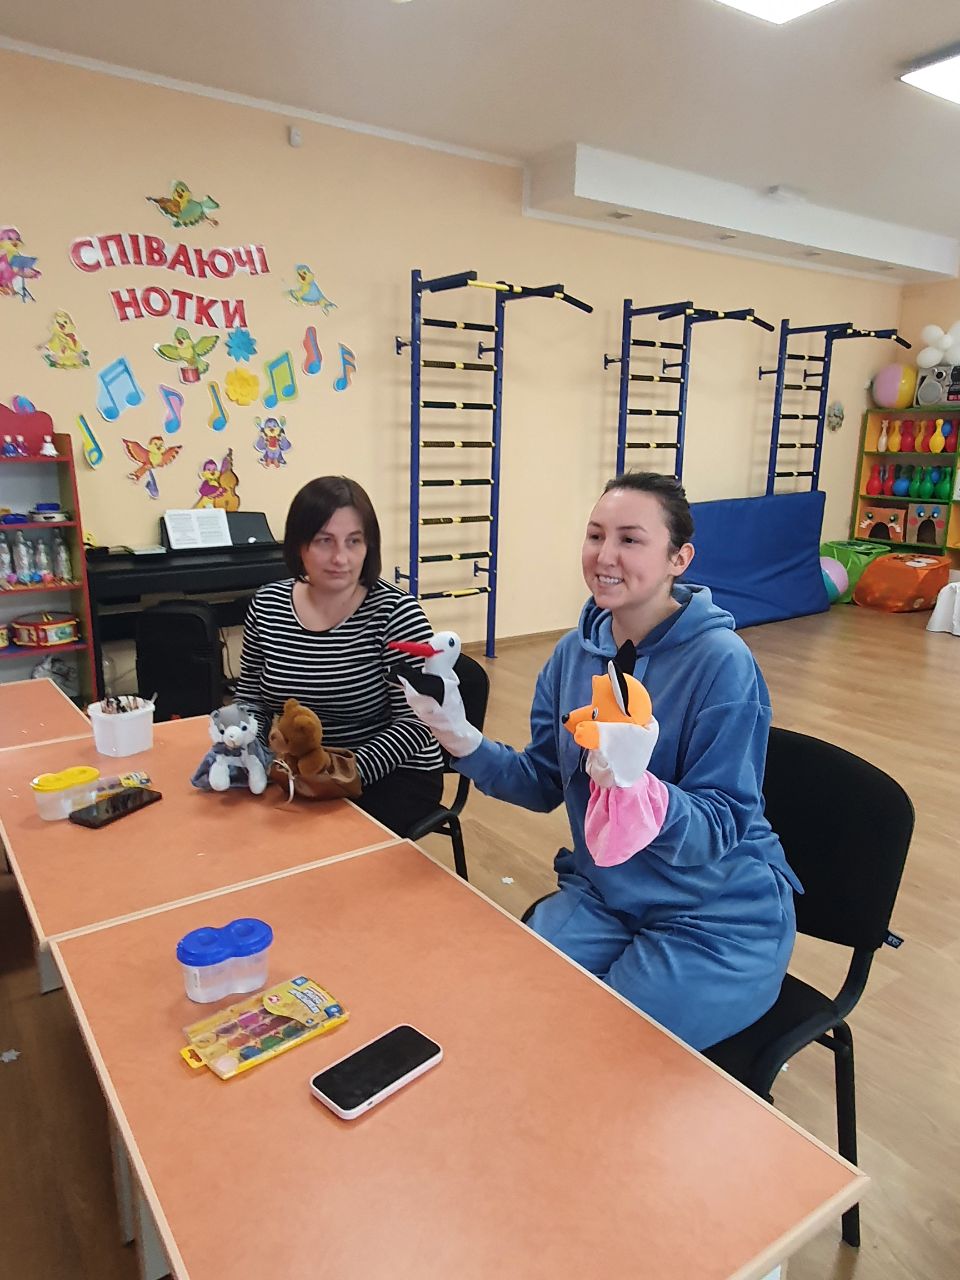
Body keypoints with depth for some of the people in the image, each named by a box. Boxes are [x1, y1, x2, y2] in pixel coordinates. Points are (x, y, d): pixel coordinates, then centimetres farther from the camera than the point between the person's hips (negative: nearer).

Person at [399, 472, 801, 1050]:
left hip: (721, 915, -4)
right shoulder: (576, 651, -2)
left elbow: (721, 827, -19)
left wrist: (637, 787, -39)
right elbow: (544, 783, 4)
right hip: (601, 893, 5)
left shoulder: (721, 662, -19)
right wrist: (464, 740, -12)